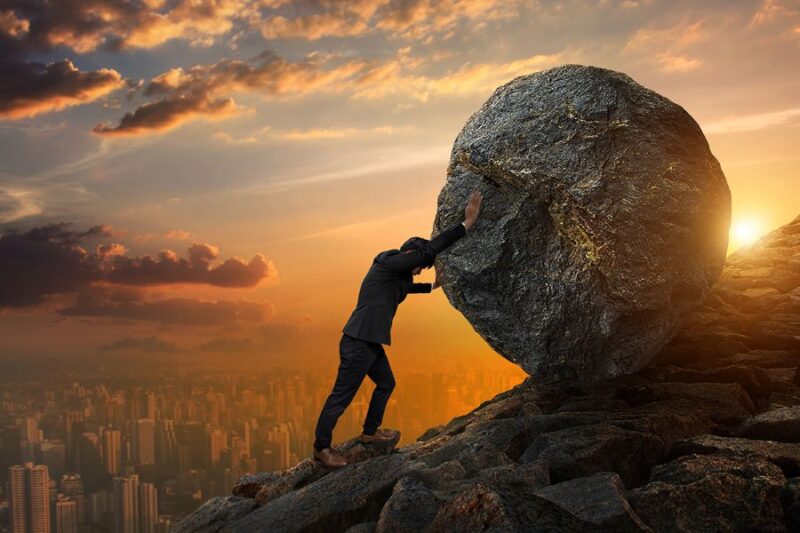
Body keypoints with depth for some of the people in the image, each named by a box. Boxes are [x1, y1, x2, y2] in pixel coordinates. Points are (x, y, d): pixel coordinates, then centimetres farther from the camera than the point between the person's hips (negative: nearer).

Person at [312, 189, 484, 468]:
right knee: (341, 398, -1)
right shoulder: (390, 262, -15)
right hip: (357, 343, -11)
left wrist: (432, 286, 42)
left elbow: (406, 286, 41)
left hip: (371, 343, 11)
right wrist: (466, 223, -21)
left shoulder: (396, 272, 15)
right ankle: (321, 447, 11)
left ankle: (370, 432, 40)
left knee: (386, 384, 24)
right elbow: (431, 248, -22)